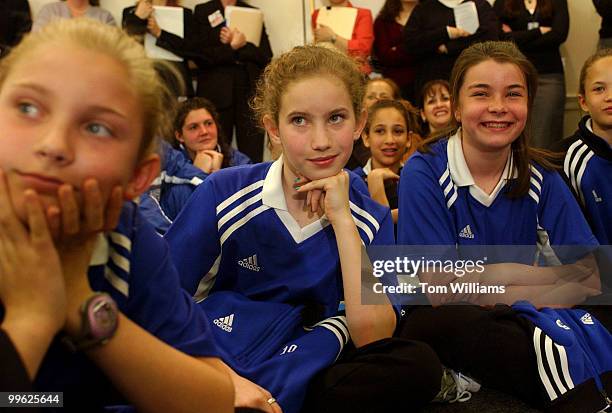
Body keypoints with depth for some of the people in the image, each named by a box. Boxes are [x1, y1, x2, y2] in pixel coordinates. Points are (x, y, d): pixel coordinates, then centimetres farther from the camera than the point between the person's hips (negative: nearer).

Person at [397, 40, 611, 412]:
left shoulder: (541, 177, -1)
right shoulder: (424, 173, -12)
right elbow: (441, 289, -17)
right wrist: (553, 278, -11)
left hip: (519, 320, 2)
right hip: (441, 323, -1)